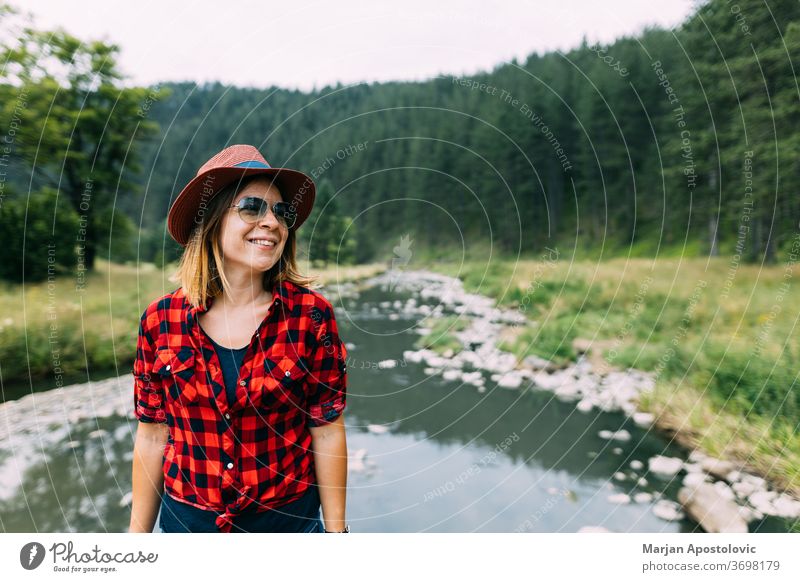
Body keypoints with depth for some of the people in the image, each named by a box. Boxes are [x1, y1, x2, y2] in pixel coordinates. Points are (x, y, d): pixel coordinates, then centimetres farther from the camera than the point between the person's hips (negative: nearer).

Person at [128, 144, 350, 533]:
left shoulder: (311, 314, -15)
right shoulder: (161, 319, -10)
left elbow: (327, 431, -10)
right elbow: (153, 436, -2)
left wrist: (336, 530, -5)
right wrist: (138, 534, 4)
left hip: (288, 518, -1)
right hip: (186, 518, 2)